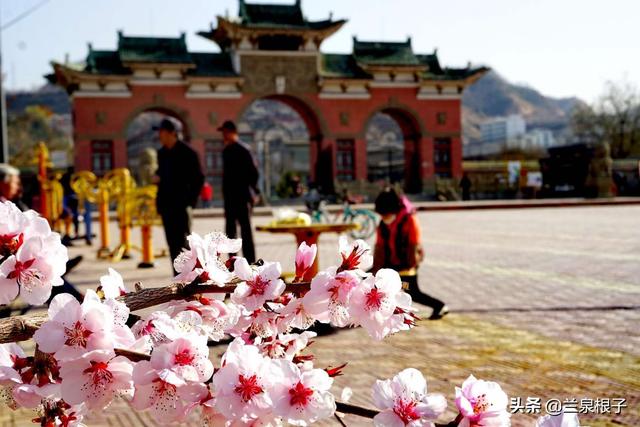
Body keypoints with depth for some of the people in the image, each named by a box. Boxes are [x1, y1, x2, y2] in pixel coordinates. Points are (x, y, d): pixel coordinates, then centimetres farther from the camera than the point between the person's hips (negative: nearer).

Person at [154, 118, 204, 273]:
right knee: (172, 243, 7)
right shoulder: (162, 152, 12)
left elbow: (198, 178, -7)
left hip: (181, 204, -6)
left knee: (183, 242, -8)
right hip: (166, 205, 7)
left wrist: (190, 201, -10)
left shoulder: (188, 153, -8)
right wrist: (157, 177, 5)